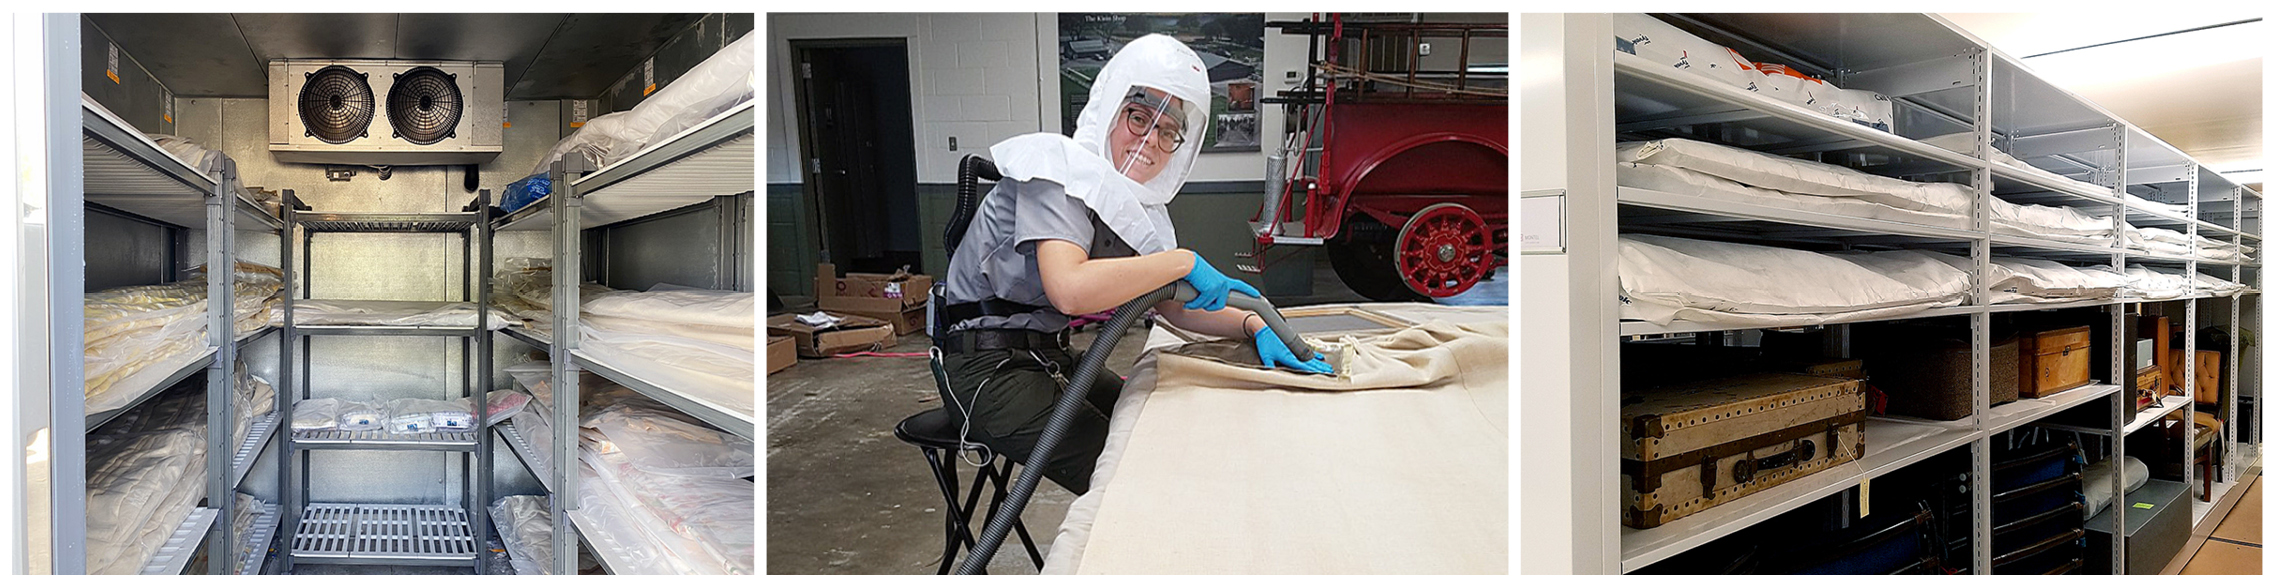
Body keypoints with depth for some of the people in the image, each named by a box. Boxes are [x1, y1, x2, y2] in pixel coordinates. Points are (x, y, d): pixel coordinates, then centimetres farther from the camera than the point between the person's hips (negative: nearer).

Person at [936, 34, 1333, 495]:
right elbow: (1069, 289, -34)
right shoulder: (1059, 172, -17)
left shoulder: (1134, 202, 10)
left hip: (1047, 356, 9)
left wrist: (1254, 325, -4)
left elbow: (1173, 305, 12)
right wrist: (1183, 262, -26)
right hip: (989, 366, -9)